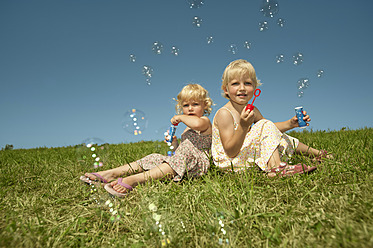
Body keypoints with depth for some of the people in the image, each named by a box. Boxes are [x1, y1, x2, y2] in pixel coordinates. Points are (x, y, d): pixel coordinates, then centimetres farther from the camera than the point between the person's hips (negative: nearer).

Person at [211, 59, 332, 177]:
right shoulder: (224, 114, -22)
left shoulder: (252, 111, 4)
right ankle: (275, 167, -29)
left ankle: (315, 152, 36)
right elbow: (231, 152, -27)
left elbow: (272, 129, 19)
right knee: (265, 126, -21)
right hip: (230, 163, -8)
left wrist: (290, 123, 2)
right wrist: (243, 126, -41)